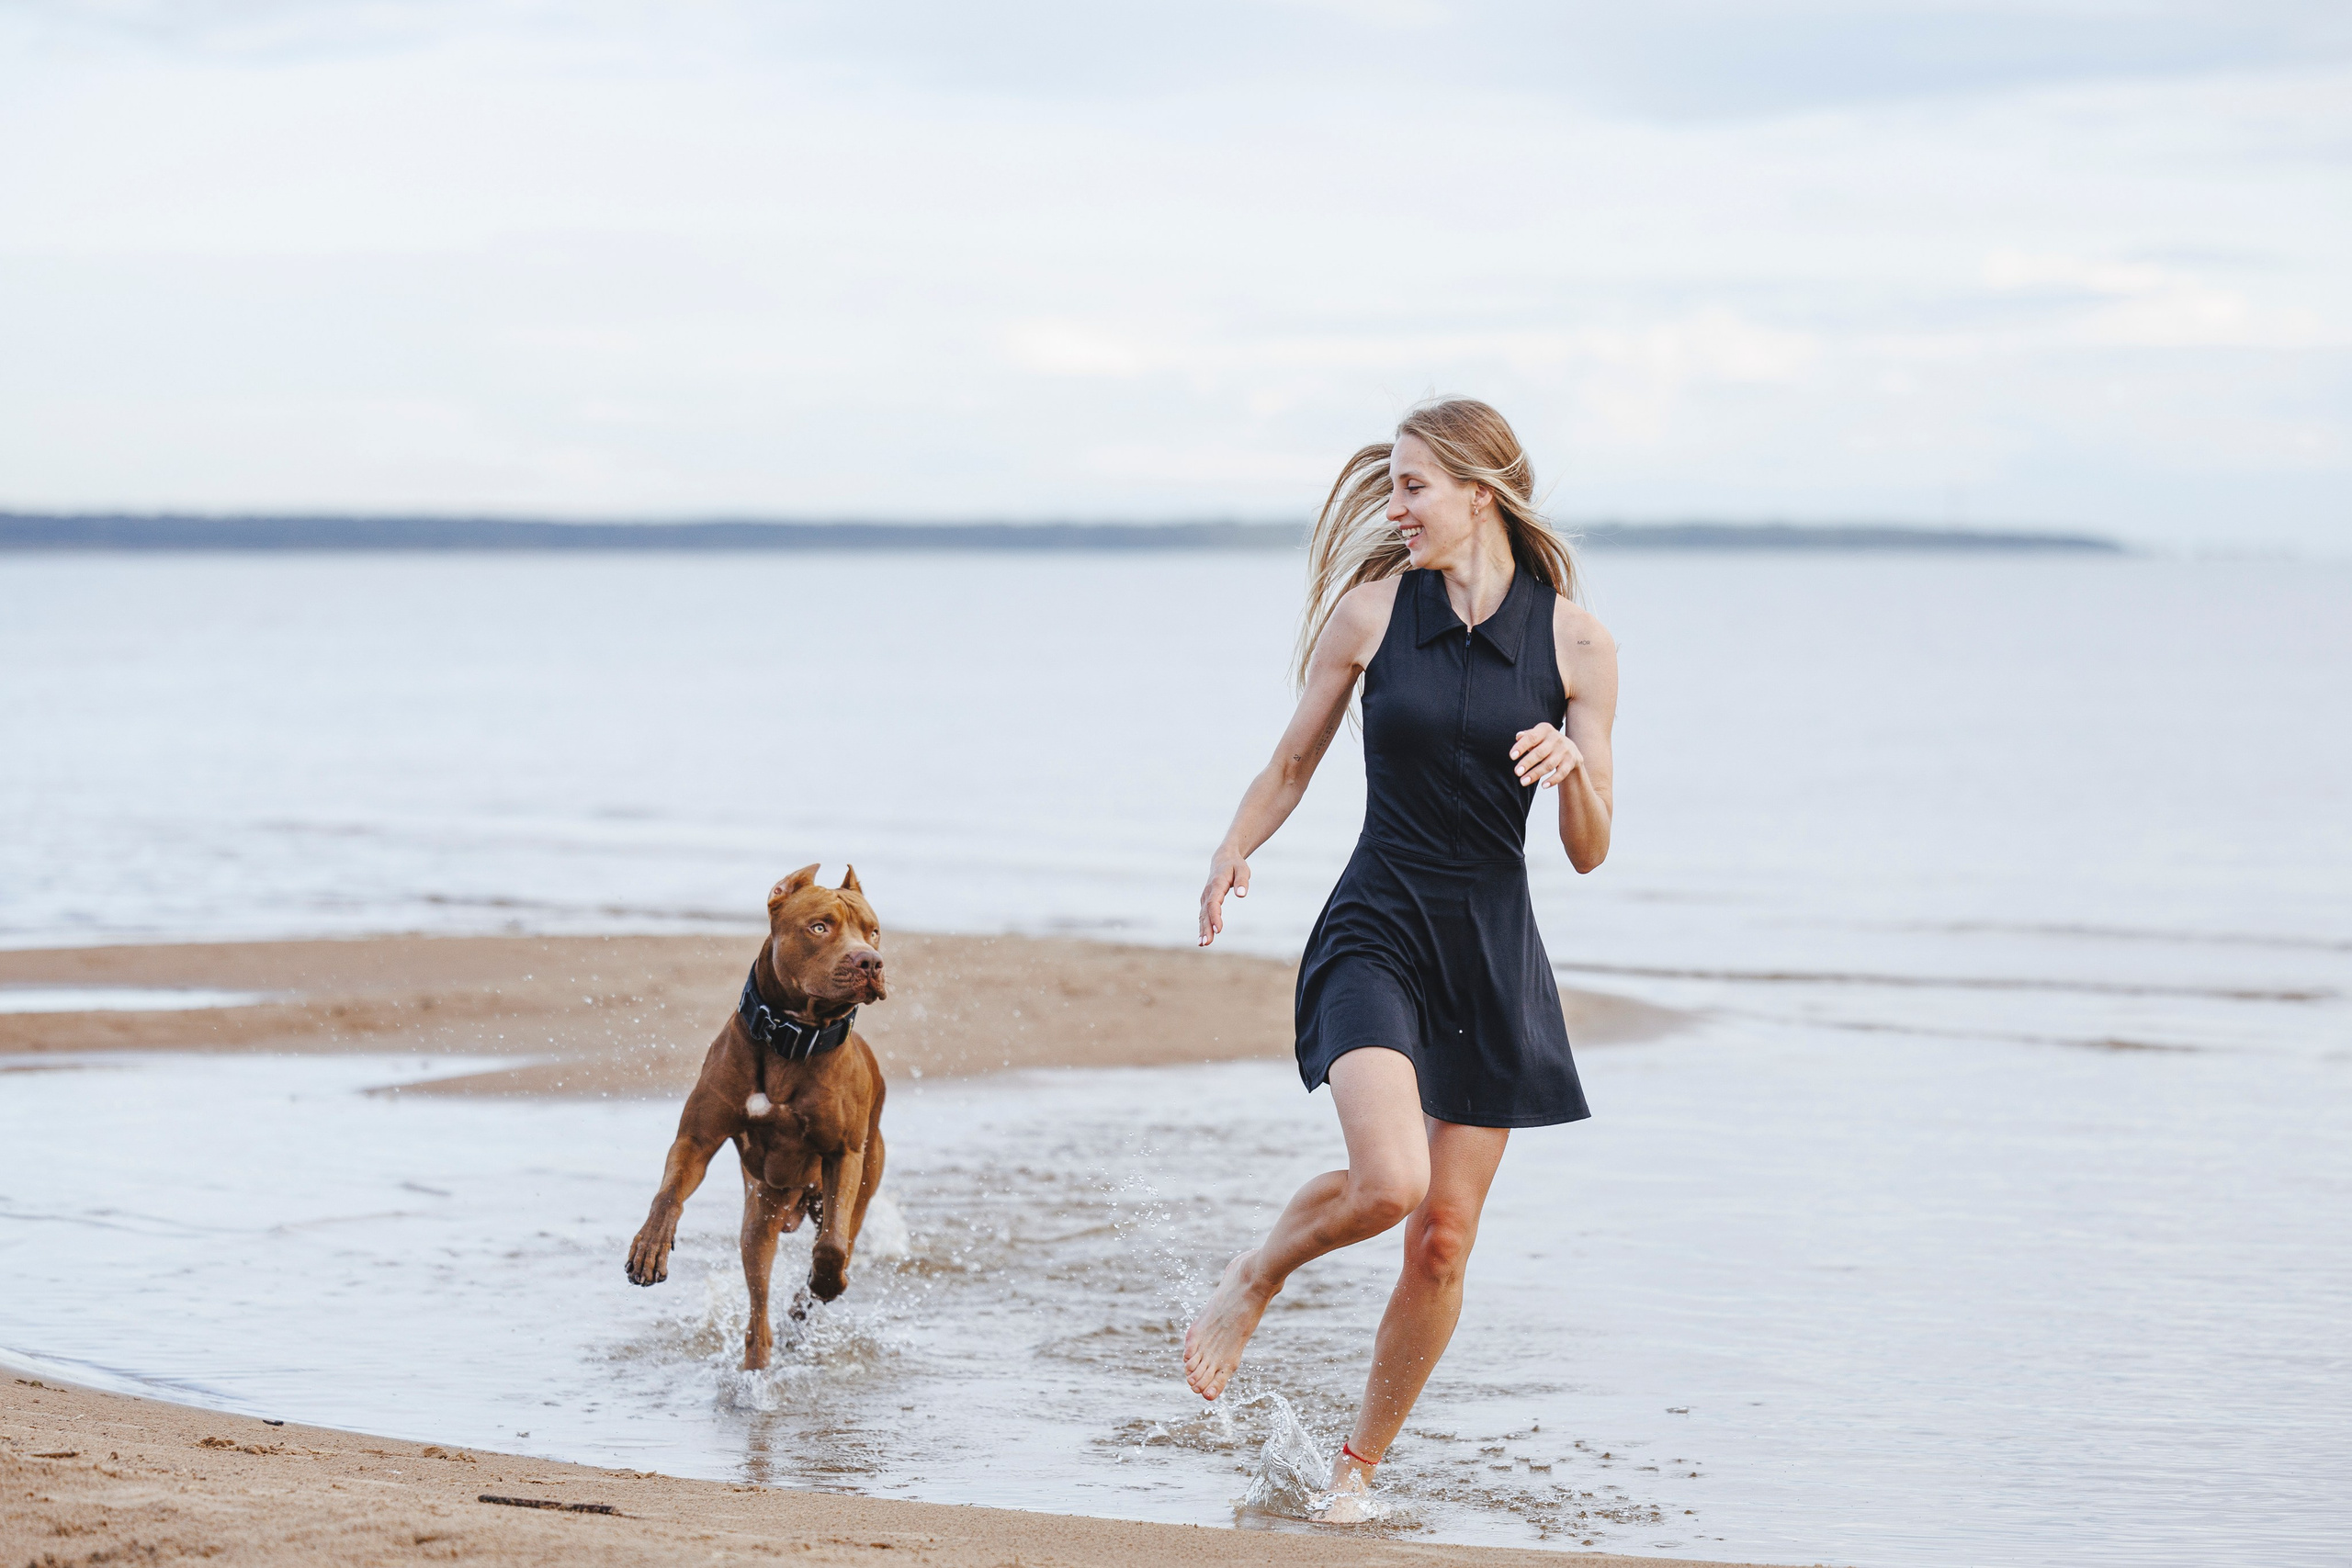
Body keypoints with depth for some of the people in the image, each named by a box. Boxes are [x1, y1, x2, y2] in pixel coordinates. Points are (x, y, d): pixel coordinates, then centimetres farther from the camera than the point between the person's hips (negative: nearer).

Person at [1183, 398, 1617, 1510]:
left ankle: (1359, 1461, 23)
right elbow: (1293, 765, 12)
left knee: (1443, 1241, 2)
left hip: (1494, 955, 2)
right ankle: (1253, 1278, 7)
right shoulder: (1371, 610, 0)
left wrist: (1573, 770, -18)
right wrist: (1232, 856, -4)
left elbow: (1589, 852, 2)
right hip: (1376, 929, -1)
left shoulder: (1576, 644, -1)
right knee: (1389, 1180, -25)